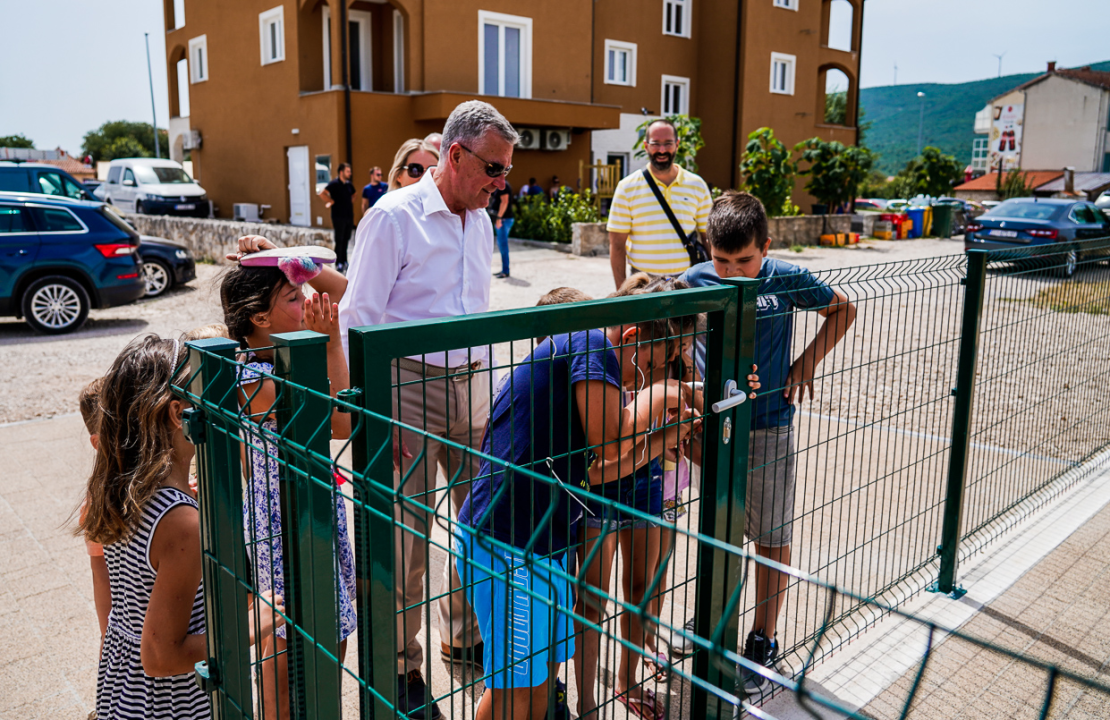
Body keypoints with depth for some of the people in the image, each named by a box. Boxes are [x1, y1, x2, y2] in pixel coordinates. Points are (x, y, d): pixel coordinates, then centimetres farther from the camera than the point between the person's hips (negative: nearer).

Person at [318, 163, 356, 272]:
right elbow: (322, 193, -21)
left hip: (349, 216, 6)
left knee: (346, 240, 12)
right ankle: (339, 263, 4)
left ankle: (344, 262, 20)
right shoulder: (334, 184, -10)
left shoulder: (349, 184, 10)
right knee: (339, 240, -1)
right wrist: (331, 201, -11)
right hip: (339, 217, -6)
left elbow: (353, 195, 28)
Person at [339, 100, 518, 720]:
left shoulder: (480, 221, 12)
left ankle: (467, 636, 33)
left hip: (471, 386, 7)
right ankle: (401, 667, 21)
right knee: (406, 534, 1)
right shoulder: (394, 216, -10)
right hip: (410, 387, -6)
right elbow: (359, 318, -11)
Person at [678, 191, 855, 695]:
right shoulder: (694, 282, -5)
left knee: (771, 537, 7)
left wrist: (807, 362, -3)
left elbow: (842, 310, 8)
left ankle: (763, 641, 24)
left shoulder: (787, 280, -8)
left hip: (769, 428, -1)